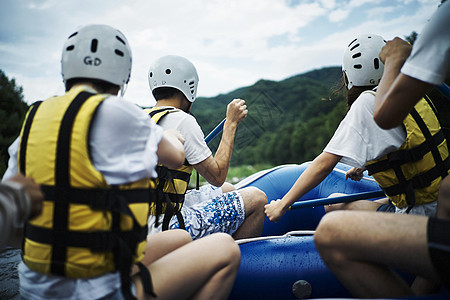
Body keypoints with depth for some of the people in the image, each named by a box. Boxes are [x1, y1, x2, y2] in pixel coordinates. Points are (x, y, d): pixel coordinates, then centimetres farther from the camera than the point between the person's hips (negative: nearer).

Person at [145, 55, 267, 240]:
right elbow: (217, 177, -14)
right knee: (257, 199, -1)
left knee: (227, 190, 22)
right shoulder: (182, 121, -17)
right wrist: (231, 123, -6)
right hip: (166, 228, -9)